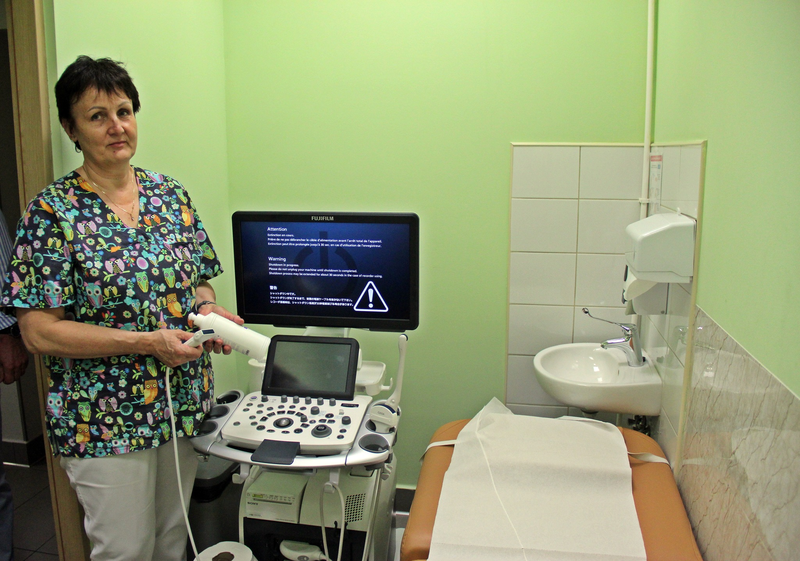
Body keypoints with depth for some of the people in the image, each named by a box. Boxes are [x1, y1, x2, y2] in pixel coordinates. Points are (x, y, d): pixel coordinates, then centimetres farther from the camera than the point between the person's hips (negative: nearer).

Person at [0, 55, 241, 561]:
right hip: (106, 422, -4)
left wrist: (207, 308, -11)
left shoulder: (171, 193, 3)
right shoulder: (52, 213, -12)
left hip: (184, 402, 5)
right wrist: (146, 342, -22)